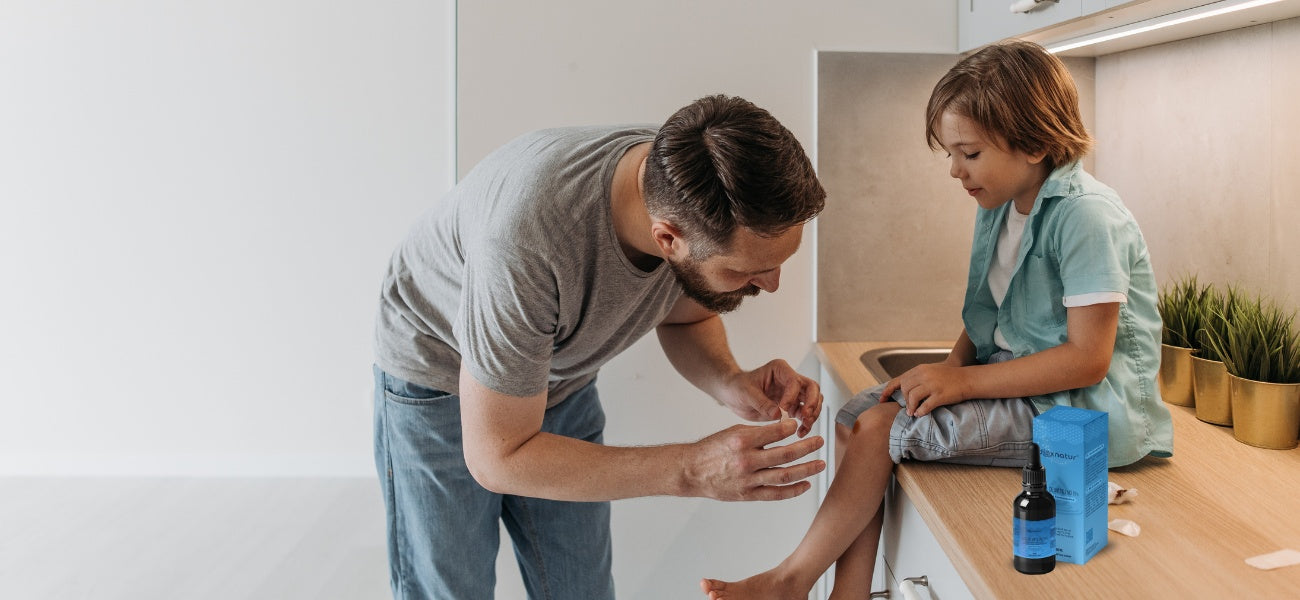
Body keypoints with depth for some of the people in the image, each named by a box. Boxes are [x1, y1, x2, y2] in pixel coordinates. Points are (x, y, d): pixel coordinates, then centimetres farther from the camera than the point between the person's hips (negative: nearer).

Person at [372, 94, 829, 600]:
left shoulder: (697, 191, -23)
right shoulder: (527, 237, -42)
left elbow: (687, 317, 1)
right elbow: (496, 459, -32)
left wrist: (729, 383, -22)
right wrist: (693, 469, -38)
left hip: (561, 381, 5)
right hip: (440, 379, -4)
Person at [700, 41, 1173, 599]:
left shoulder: (1085, 215, -20)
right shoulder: (998, 206, 8)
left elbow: (1088, 359, -23)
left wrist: (964, 382, -22)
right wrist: (951, 369, -6)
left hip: (1080, 407, -9)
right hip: (1011, 378, 9)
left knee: (883, 425, -19)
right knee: (856, 417, -3)